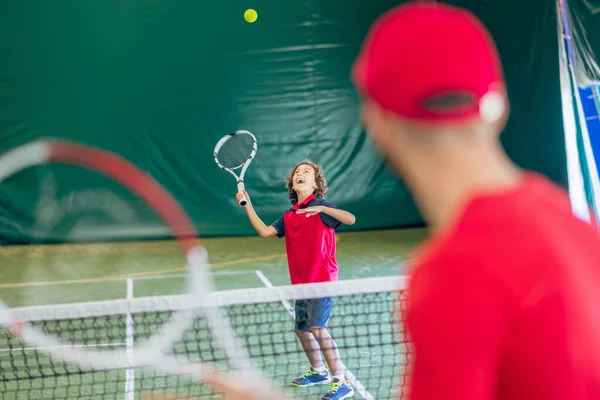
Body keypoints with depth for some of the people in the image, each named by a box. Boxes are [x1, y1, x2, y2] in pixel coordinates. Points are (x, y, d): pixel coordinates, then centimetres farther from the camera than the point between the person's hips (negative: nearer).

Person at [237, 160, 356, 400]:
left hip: (322, 279, -7)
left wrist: (321, 208, -30)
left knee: (318, 328, -18)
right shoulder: (288, 216, 12)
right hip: (301, 283, 7)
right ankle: (318, 372, 37)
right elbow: (265, 231, 4)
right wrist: (247, 206, 3)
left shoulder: (321, 208, -7)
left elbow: (350, 219, -20)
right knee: (302, 329, 16)